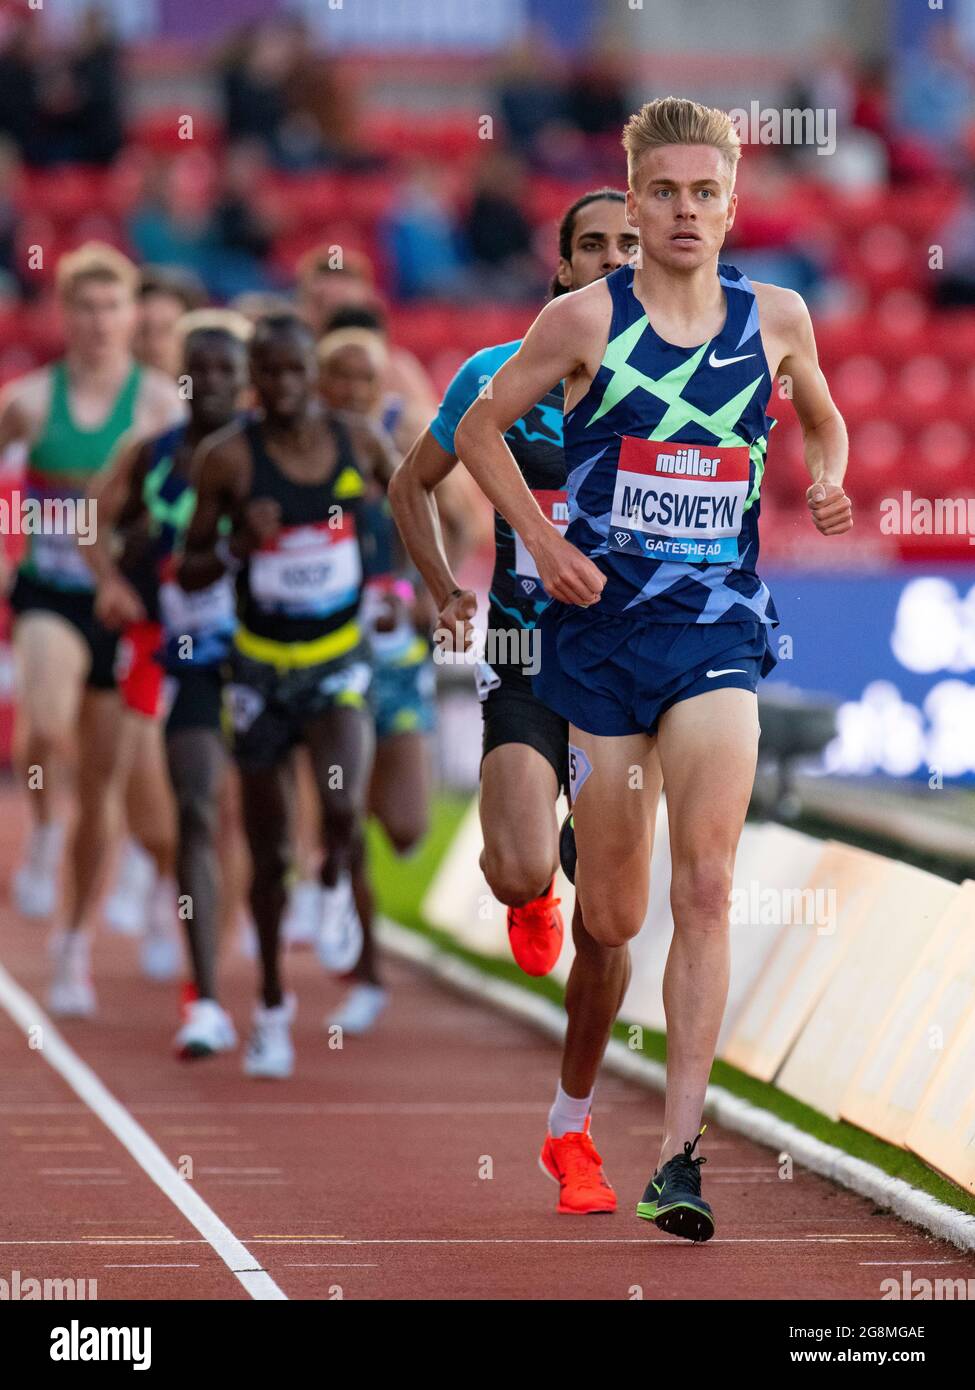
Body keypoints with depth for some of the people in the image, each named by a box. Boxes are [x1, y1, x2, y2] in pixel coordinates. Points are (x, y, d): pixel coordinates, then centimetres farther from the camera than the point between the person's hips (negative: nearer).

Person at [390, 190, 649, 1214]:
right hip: (525, 666, -1)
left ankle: (571, 1129, 18)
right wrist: (444, 592, 3)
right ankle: (529, 894, 15)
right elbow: (411, 483, 16)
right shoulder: (499, 378, 2)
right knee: (523, 874, -25)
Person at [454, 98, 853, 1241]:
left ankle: (678, 1158, -18)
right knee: (611, 916, 6)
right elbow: (480, 430, 7)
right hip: (601, 624, -1)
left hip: (719, 631, 1)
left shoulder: (776, 317, 4)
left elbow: (822, 419, 24)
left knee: (705, 886, -17)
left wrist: (827, 479, 2)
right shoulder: (585, 320, -3)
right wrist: (543, 542, -5)